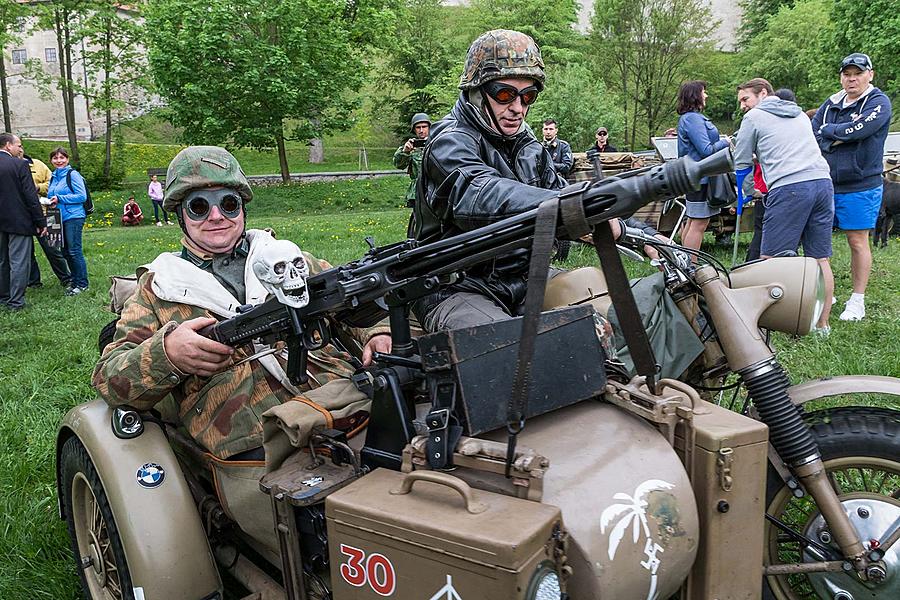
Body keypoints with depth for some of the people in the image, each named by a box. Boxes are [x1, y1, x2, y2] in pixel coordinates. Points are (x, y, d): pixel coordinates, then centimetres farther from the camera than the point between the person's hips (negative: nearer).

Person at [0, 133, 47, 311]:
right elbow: (31, 196, -14)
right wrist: (41, 222, -9)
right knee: (19, 262, -2)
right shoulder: (19, 165, -13)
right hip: (19, 221, -7)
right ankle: (15, 302, -1)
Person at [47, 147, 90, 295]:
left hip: (73, 217, -8)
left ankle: (82, 284, 2)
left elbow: (82, 196, -13)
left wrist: (59, 198, -16)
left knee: (74, 251, -6)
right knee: (66, 252, 10)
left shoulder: (73, 174, -7)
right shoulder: (54, 177, 15)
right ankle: (74, 281, 20)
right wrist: (50, 200, 4)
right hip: (59, 218, 8)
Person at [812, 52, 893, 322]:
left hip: (860, 186, -5)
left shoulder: (879, 103, -6)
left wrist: (828, 131, -7)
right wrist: (840, 139, -11)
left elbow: (857, 129, -22)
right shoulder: (831, 104, 11)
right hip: (825, 183, 5)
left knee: (858, 241, 1)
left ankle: (857, 300, 12)